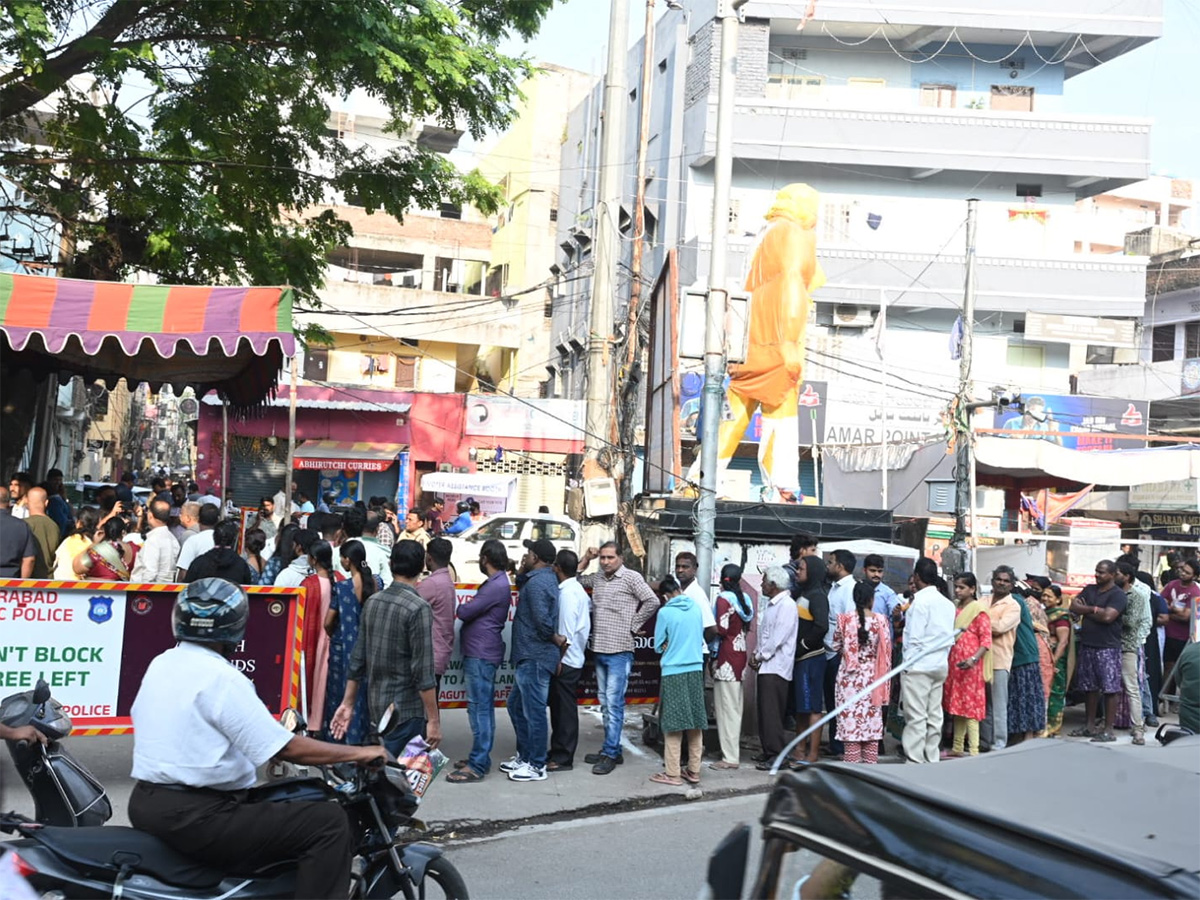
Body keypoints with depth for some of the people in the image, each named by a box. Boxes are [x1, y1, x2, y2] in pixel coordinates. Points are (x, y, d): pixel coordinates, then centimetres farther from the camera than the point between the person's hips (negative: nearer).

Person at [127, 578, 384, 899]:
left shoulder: (159, 664, 9)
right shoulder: (222, 677, -17)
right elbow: (286, 749, -18)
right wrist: (360, 754, -8)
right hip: (195, 819, -10)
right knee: (329, 823, -12)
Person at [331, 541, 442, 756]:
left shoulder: (372, 602, 4)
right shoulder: (418, 608, -17)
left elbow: (357, 660, 8)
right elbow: (423, 671, -19)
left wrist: (347, 704, 13)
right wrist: (433, 720, -14)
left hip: (376, 705, 7)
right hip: (405, 710, -7)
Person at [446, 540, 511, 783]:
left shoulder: (497, 586, -18)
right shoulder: (496, 583, 16)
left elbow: (465, 612, -18)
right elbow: (477, 611, 17)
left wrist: (461, 607, 2)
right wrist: (468, 608, -1)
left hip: (481, 655, -11)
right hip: (481, 653, 11)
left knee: (479, 708, -9)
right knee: (484, 708, 15)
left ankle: (477, 766, -7)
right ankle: (480, 757, 22)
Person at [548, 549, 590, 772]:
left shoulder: (567, 593, -18)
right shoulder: (577, 588, 11)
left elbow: (566, 633, -21)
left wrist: (559, 659, -18)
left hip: (566, 660, -10)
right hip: (572, 658, 10)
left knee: (564, 709, -3)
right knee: (559, 706, 16)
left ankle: (563, 759, 3)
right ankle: (558, 751, 24)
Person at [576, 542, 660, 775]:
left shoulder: (631, 577, -6)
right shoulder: (597, 579, 12)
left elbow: (652, 601, -11)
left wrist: (633, 625, -7)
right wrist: (586, 559, 9)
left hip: (619, 651, -7)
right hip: (599, 650, 7)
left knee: (614, 703, -6)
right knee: (605, 702, 12)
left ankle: (610, 754, -2)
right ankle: (612, 750, 20)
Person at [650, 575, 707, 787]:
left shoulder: (665, 612, -9)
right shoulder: (696, 607, 3)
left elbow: (658, 647, 1)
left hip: (673, 672, -4)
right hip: (696, 670, 5)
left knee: (674, 724, 0)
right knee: (696, 723, 9)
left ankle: (673, 774, 2)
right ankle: (694, 771, 15)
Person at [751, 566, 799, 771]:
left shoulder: (787, 605, -13)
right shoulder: (771, 605, 18)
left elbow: (778, 637, -18)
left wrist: (760, 656, -11)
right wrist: (757, 654, 6)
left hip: (776, 666, -9)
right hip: (765, 665, 9)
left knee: (771, 711, -9)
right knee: (765, 710, 11)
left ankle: (776, 755, -6)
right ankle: (768, 751, 18)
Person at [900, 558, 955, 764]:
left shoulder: (921, 601, -12)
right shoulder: (947, 603, 11)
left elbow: (915, 637, -15)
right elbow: (950, 637, 13)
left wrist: (907, 664, -9)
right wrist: (941, 655, 18)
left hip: (918, 666, -8)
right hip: (940, 666, 8)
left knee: (916, 717, -6)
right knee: (934, 716, 11)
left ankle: (914, 761, -6)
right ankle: (932, 760, 15)